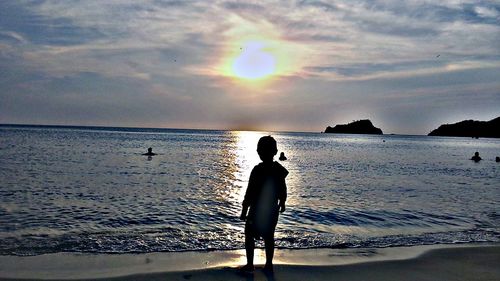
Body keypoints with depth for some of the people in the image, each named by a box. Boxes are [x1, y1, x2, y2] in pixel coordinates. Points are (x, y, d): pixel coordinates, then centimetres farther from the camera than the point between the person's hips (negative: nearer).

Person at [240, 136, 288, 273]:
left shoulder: (258, 170, -21)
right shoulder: (280, 169, -3)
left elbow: (250, 191, -18)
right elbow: (282, 190, 8)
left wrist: (244, 210, -12)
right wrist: (282, 203, 25)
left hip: (257, 209, -5)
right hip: (272, 209, 6)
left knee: (249, 235, 9)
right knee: (269, 237, 15)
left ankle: (250, 265, 12)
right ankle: (269, 265, 22)